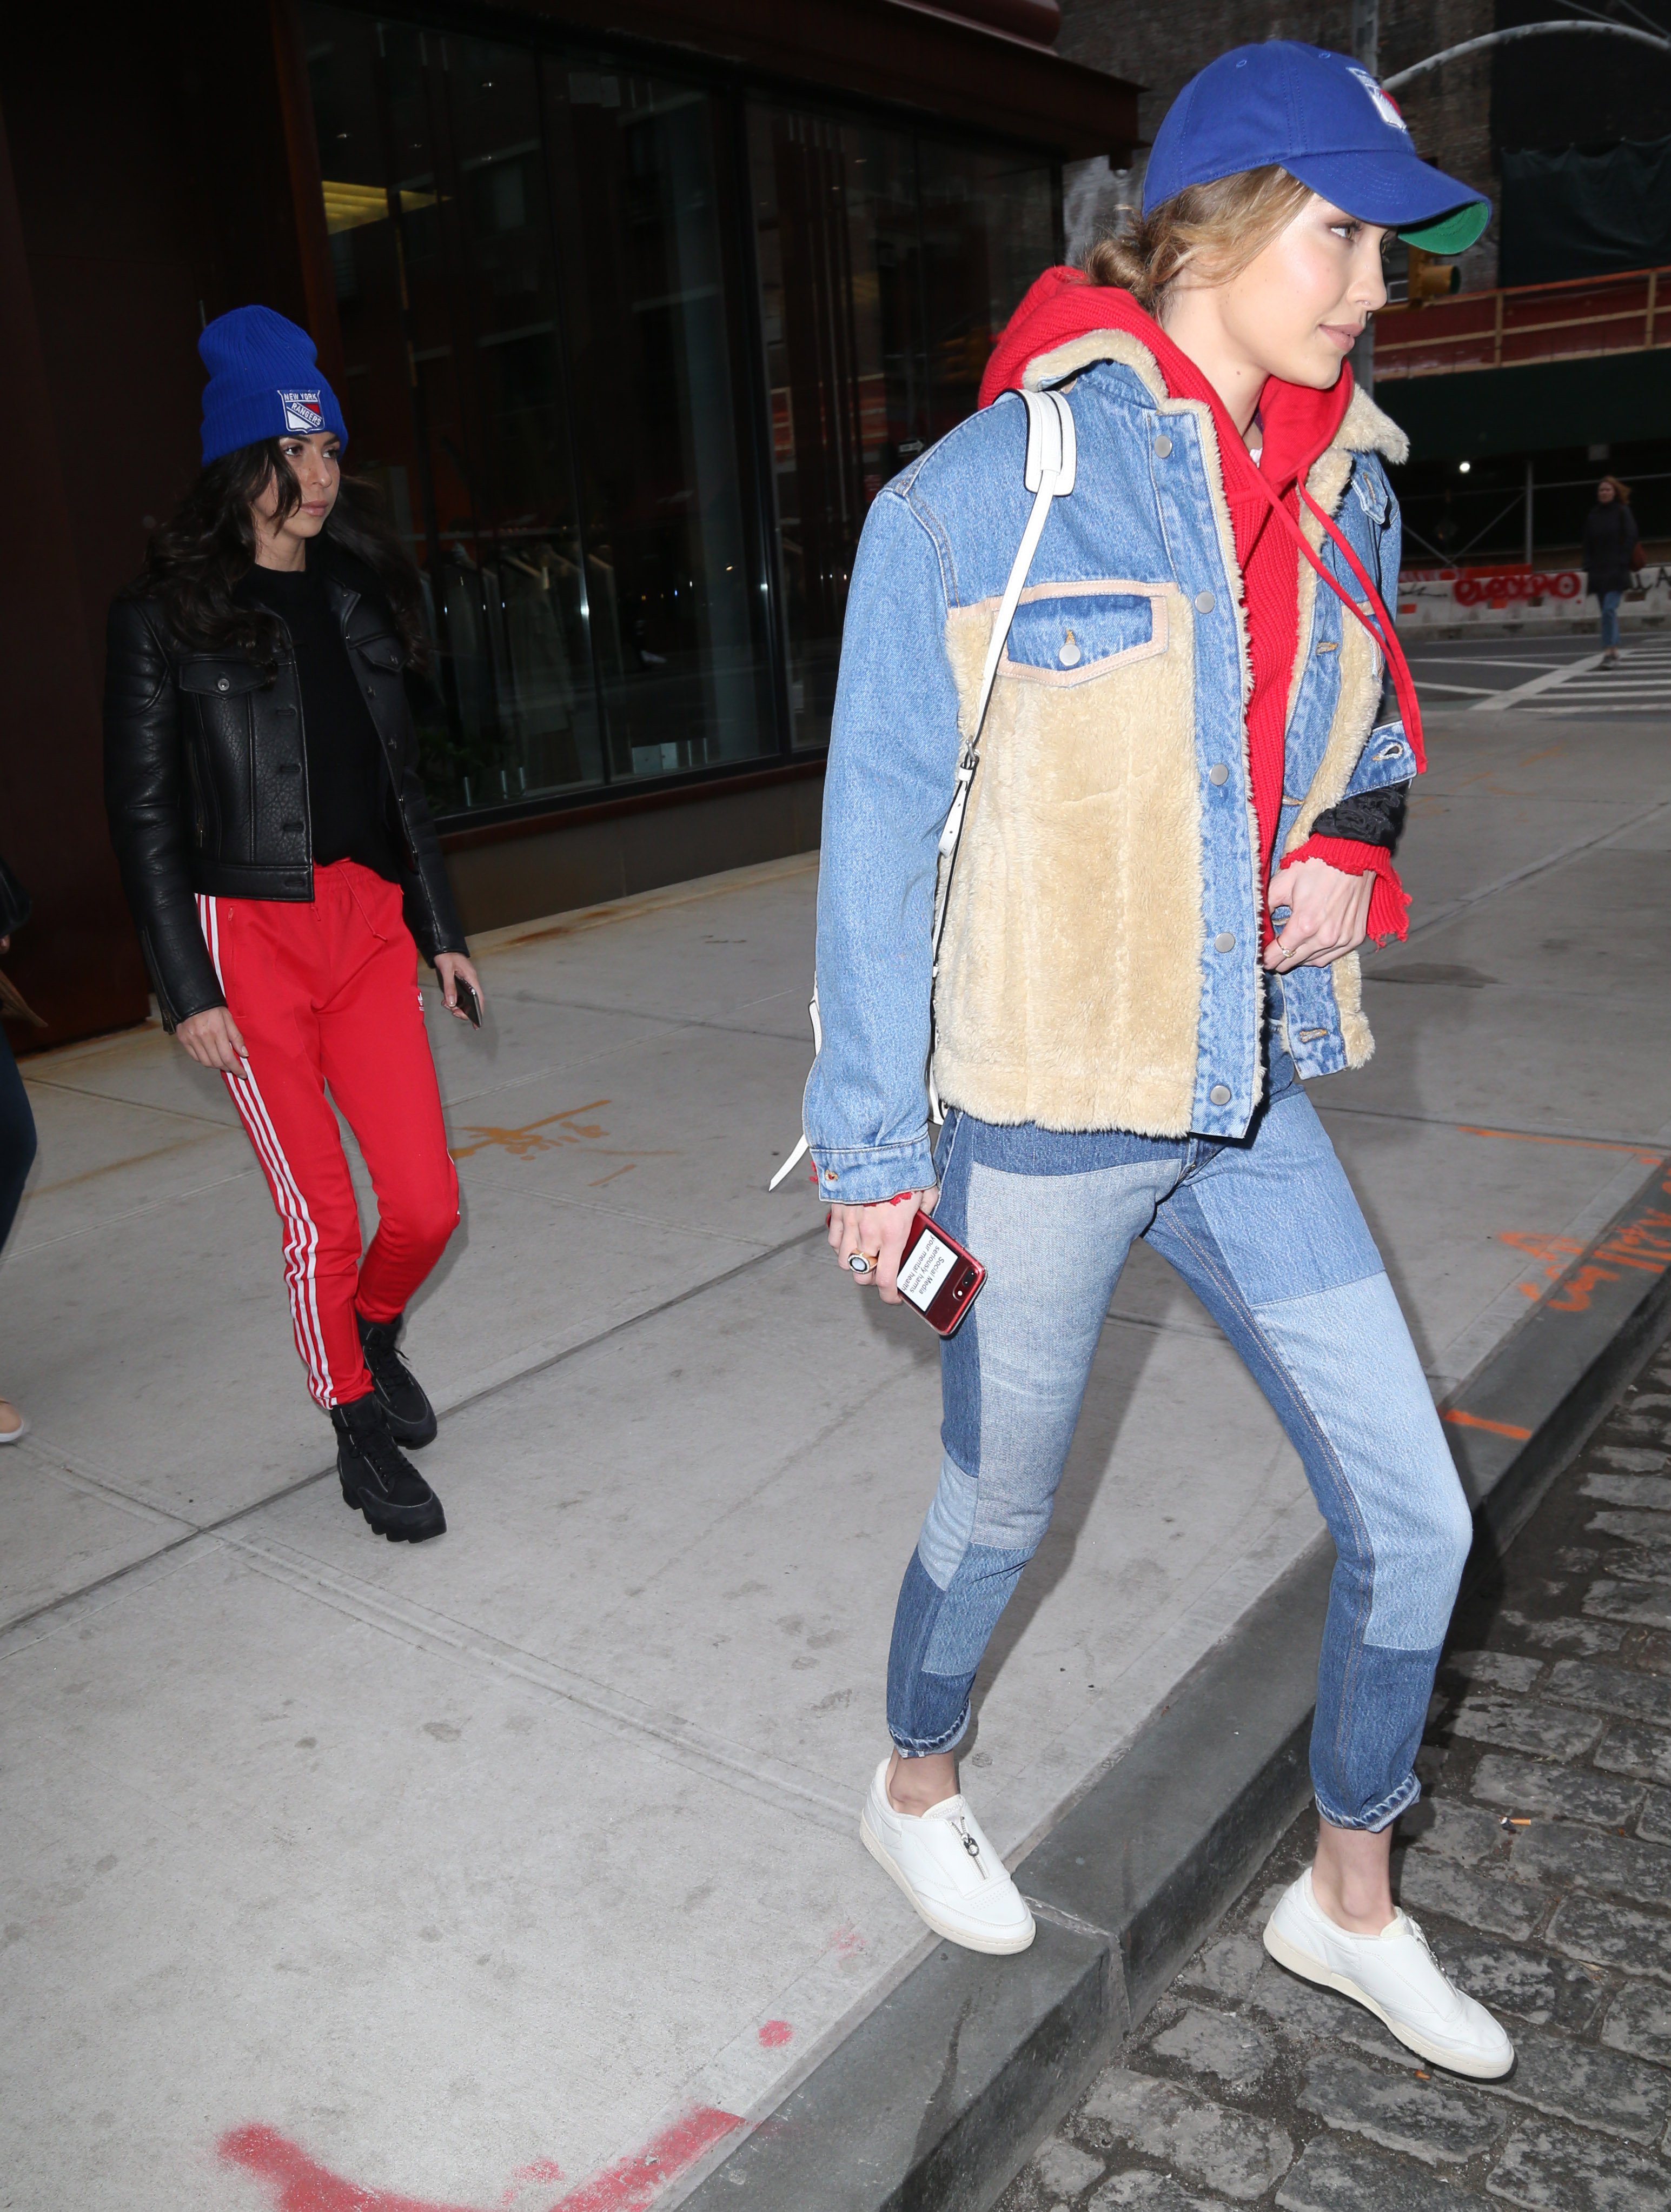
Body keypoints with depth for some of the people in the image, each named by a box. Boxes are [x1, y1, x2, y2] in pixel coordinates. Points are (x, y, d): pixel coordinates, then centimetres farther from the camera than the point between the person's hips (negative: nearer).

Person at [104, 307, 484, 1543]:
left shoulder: (360, 596, 13)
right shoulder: (169, 615, -2)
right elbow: (145, 814, -3)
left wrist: (441, 929, 14)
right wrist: (187, 989, -8)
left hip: (369, 922, 4)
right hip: (250, 936, -4)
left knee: (429, 1206, 1)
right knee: (323, 1218, 0)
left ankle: (372, 1336, 34)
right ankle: (359, 1428, 22)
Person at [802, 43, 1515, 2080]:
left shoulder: (1342, 492, 6)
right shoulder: (983, 495, -13)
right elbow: (882, 840, -10)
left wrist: (1356, 856, -3)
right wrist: (870, 1144, -8)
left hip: (1249, 1103, 6)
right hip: (1040, 1114, -6)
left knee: (1412, 1519, 9)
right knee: (1002, 1508, 15)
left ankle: (1350, 1902, 35)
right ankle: (916, 1788, 47)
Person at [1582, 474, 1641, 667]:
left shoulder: (1623, 512, 0)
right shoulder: (1593, 515, 11)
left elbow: (1631, 538, -5)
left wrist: (1622, 562, -13)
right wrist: (1588, 568, 5)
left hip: (1617, 572, -5)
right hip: (1598, 571, 5)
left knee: (1609, 610, -17)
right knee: (1608, 613, 9)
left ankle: (1609, 652, -20)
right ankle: (1614, 652, 16)